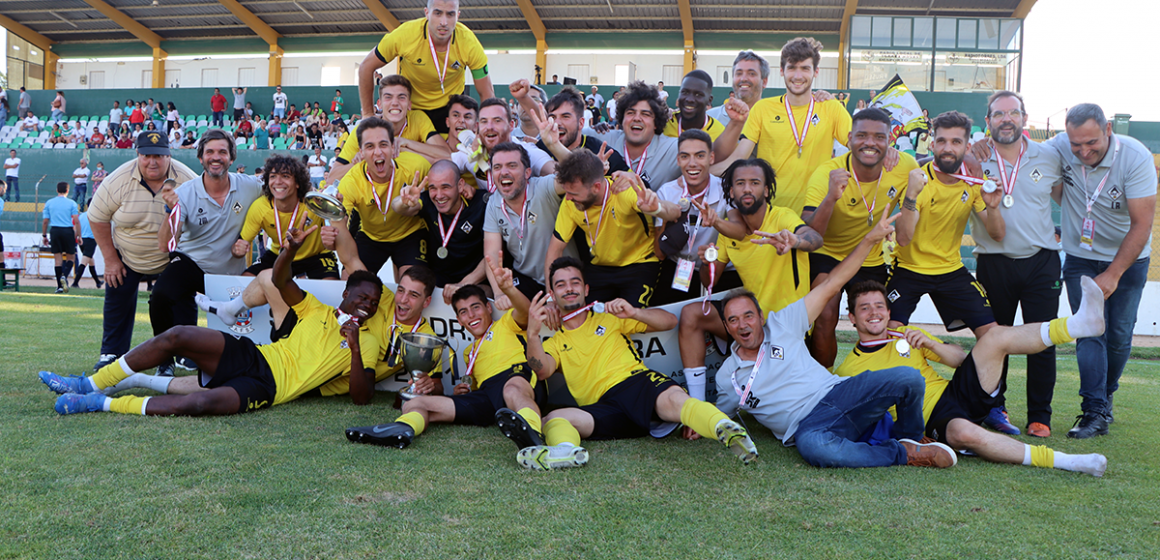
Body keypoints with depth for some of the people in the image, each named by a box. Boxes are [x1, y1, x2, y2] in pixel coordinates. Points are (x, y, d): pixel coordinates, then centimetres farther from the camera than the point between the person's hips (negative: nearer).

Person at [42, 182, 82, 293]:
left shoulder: (49, 203, 8)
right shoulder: (72, 203, 0)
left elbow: (45, 222, 7)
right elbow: (76, 222, -6)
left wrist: (44, 236, 16)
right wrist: (79, 236, 0)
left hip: (55, 231, 2)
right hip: (68, 231, -2)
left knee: (58, 258, 4)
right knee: (70, 257, 8)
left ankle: (60, 286, 3)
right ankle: (64, 276, -18)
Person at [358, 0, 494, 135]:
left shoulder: (469, 42, -24)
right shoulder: (404, 35, -26)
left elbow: (486, 93, -14)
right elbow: (366, 67, -12)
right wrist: (368, 114, -9)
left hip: (451, 107, 1)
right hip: (411, 106, 0)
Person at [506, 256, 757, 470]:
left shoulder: (608, 318, 26)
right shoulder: (555, 343, 26)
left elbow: (669, 321, 20)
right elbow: (542, 371, 0)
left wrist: (633, 313, 2)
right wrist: (533, 333, -16)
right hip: (602, 407, 1)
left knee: (673, 398, -35)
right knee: (554, 418, -28)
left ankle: (727, 431, -63)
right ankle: (565, 450, -62)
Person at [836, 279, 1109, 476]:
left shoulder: (907, 335, 18)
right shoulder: (847, 371, 4)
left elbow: (961, 359, 16)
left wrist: (930, 343, -3)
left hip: (958, 392, 5)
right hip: (933, 419, -5)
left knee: (996, 336, -14)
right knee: (964, 432, -41)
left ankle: (1080, 323, -30)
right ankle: (1063, 461, -38)